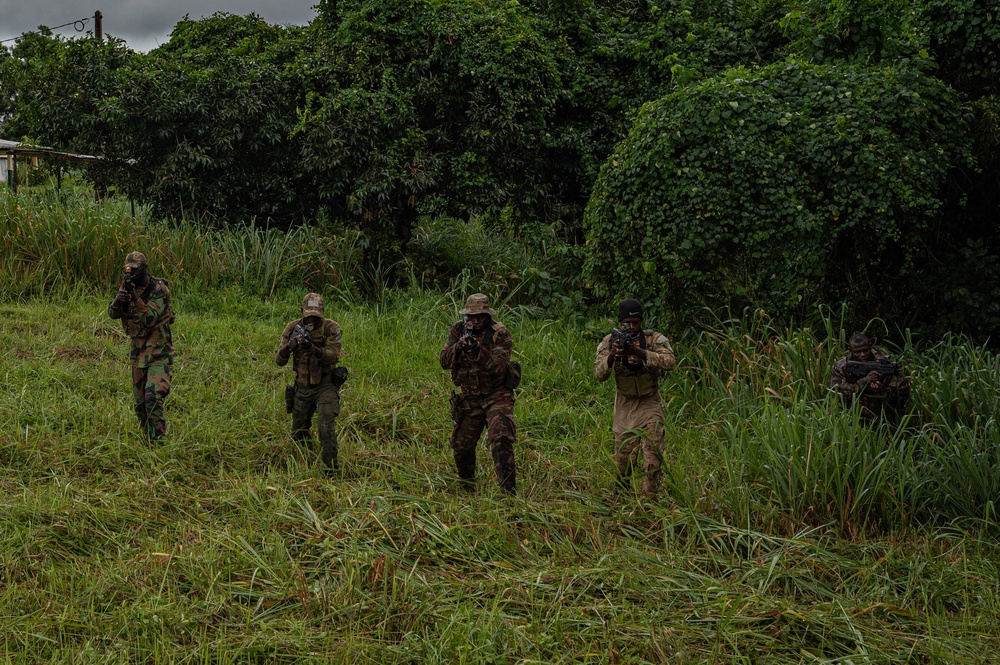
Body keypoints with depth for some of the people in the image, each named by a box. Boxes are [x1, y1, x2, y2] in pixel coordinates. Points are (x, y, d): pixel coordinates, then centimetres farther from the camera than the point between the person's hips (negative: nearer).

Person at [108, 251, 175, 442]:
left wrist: (135, 298, -34)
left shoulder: (159, 290, -14)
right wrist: (118, 300, -25)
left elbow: (150, 319, -23)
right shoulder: (127, 286, 4)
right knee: (140, 404, 11)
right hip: (137, 351, 7)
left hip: (158, 352, -7)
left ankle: (158, 440, -18)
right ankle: (148, 438, 25)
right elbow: (113, 313, -3)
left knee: (153, 398, -21)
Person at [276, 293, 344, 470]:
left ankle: (332, 466, -9)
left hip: (326, 384, -4)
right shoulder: (293, 328, -5)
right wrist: (288, 347, -28)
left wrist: (313, 348, -42)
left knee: (326, 425, -21)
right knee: (298, 433, 13)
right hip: (302, 387, 4)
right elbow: (279, 361, -6)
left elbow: (334, 355, -26)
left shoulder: (332, 328, -13)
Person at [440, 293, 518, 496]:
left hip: (497, 396, -4)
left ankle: (508, 490, -17)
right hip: (470, 398, 4)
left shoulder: (500, 334, -13)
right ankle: (467, 487, 33)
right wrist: (460, 345, -23)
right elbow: (444, 362, -6)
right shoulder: (457, 331, -1)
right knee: (461, 445, 9)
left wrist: (478, 348, -34)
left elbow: (499, 366, -23)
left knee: (501, 440, -21)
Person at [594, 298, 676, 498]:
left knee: (653, 457, -10)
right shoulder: (610, 341, -3)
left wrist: (638, 352, -36)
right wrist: (612, 355, -31)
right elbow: (600, 374, -11)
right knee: (623, 458, 8)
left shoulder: (654, 339, -10)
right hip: (624, 407, 2)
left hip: (650, 405, -2)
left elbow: (670, 362, -27)